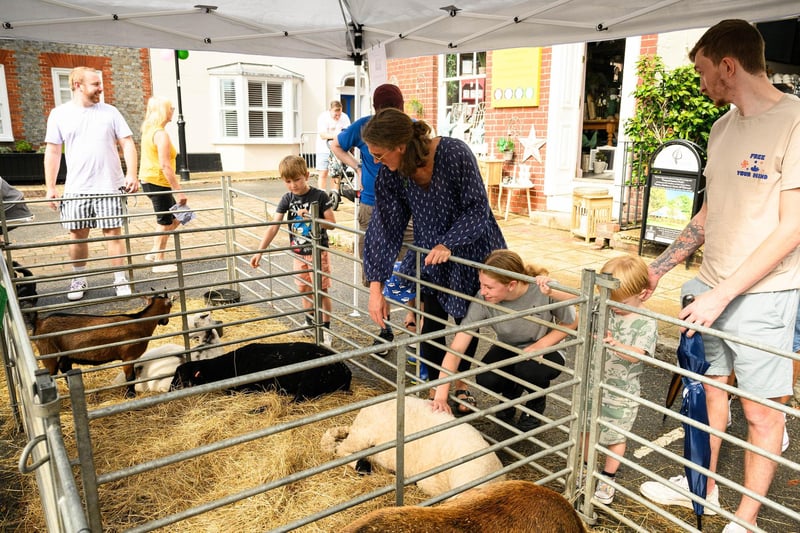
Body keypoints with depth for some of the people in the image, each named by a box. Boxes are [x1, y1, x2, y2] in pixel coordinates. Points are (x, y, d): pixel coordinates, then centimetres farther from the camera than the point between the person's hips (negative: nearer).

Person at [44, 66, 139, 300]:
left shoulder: (110, 112, 4)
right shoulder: (59, 114, 5)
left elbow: (127, 144, 3)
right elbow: (53, 151, 5)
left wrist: (131, 174, -11)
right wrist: (50, 187, 1)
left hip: (110, 186, -1)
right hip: (75, 189, 1)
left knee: (113, 232, 0)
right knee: (77, 234, 7)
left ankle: (120, 280, 9)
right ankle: (79, 280, 22)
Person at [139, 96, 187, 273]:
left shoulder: (148, 131, 12)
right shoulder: (161, 134, -18)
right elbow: (165, 166, -24)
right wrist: (179, 190, -22)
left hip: (148, 180, 10)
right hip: (157, 183, -10)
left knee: (175, 216, 18)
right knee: (165, 222, 2)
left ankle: (154, 252, 22)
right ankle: (159, 262, 11)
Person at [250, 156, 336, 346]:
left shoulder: (319, 196, -14)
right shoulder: (287, 199, -5)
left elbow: (331, 223, -12)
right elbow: (273, 227, -10)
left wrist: (311, 218, -27)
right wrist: (259, 252, -19)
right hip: (298, 253, 4)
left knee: (321, 290, 2)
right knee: (304, 289, 16)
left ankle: (326, 328, 14)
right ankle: (310, 322, 35)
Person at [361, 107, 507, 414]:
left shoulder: (455, 154, -29)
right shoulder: (390, 173, -15)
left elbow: (477, 209, -22)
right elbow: (384, 228, -16)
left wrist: (448, 244, -36)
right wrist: (375, 286, -21)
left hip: (472, 253, -3)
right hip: (432, 255, 3)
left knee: (466, 322, 11)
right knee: (432, 325, 1)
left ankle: (460, 385, 35)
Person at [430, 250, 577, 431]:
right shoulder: (482, 300, -27)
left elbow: (571, 323, -11)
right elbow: (456, 349, -27)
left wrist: (541, 345, -26)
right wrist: (440, 396, -32)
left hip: (545, 350, -1)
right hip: (508, 349, 2)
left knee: (528, 369, -34)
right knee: (486, 379, -27)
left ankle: (536, 405, 4)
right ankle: (512, 392, 12)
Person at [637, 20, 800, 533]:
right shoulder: (722, 128, 10)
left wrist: (723, 294, -19)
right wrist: (657, 270, 14)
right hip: (710, 287, 7)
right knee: (709, 387, 17)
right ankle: (704, 486, 37)